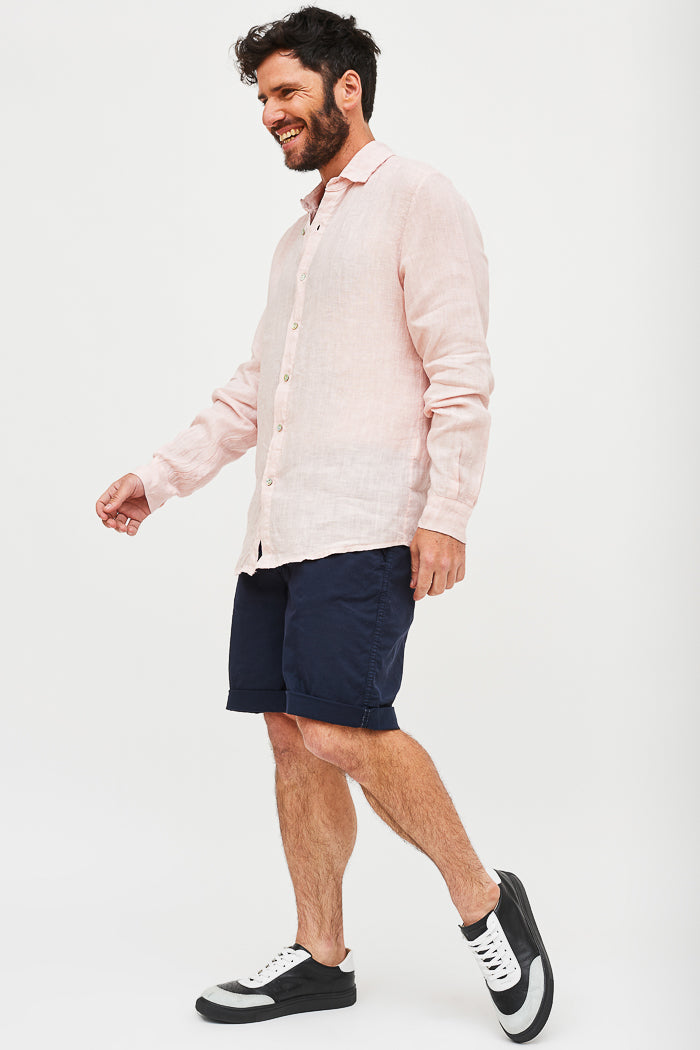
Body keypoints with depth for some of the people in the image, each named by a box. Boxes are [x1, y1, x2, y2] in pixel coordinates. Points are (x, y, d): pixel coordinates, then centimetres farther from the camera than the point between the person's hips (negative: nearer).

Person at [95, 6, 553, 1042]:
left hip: (365, 525, -8)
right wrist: (159, 475, 18)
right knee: (293, 735, 7)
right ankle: (320, 956, 18)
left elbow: (460, 369, -9)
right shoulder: (300, 234, 24)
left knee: (340, 731, -16)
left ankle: (483, 899, 4)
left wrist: (446, 511, -17)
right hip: (278, 526, 8)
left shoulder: (417, 197, 0)